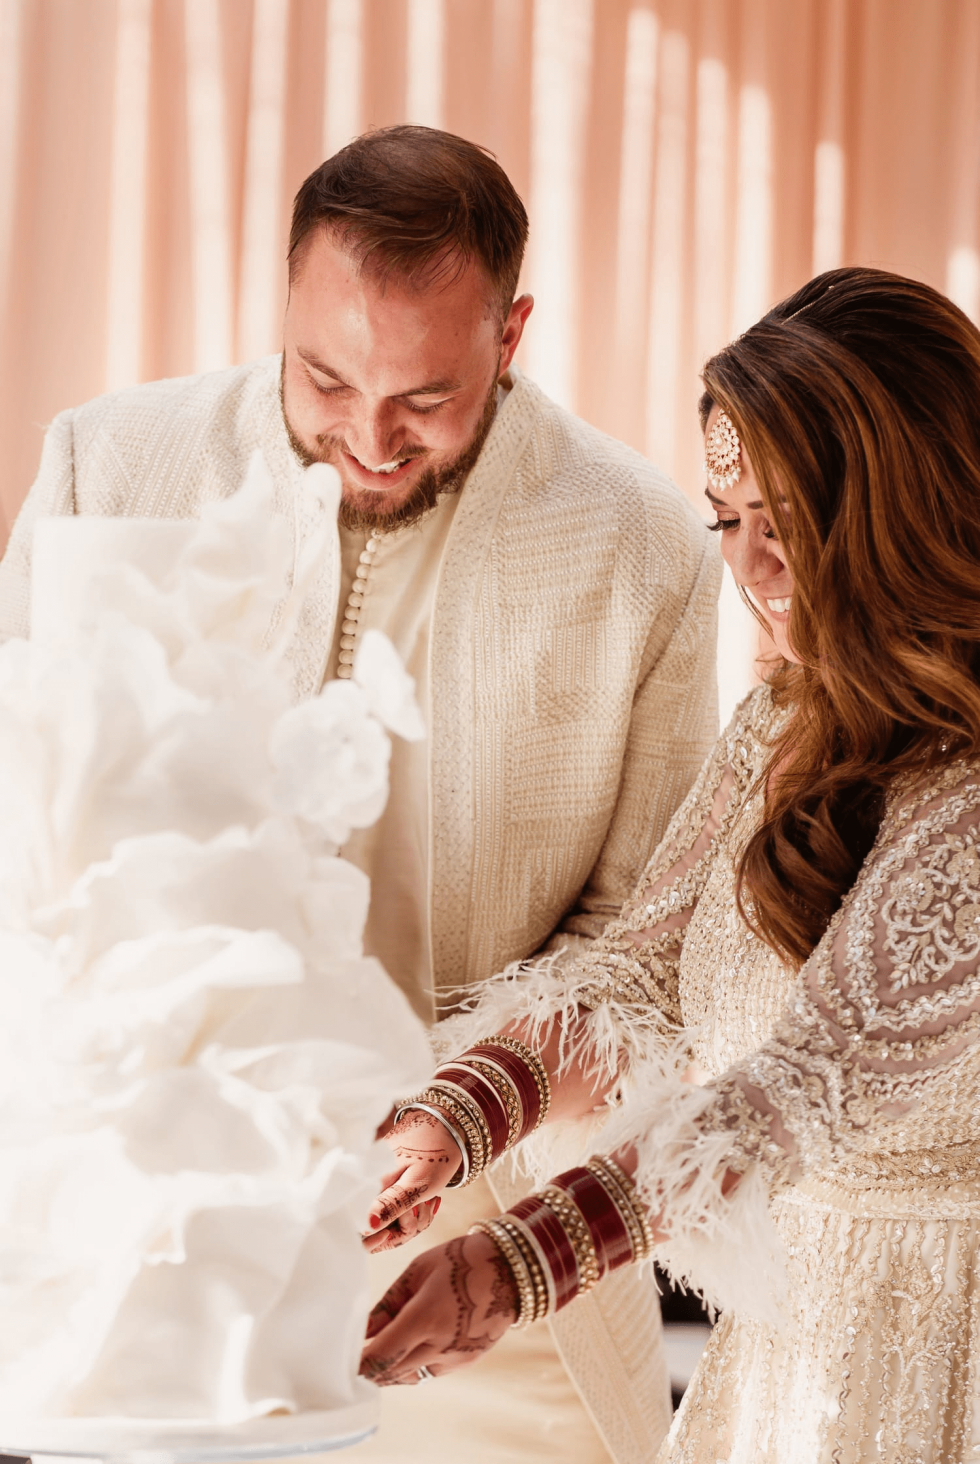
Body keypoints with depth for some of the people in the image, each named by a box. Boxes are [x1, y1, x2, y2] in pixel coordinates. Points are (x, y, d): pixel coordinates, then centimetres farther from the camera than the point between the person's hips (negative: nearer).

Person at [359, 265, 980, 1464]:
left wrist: (521, 1262, -38)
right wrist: (447, 1124, -17)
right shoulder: (783, 731, 6)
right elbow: (635, 976, 3)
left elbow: (832, 1066, -30)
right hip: (782, 1331, 7)